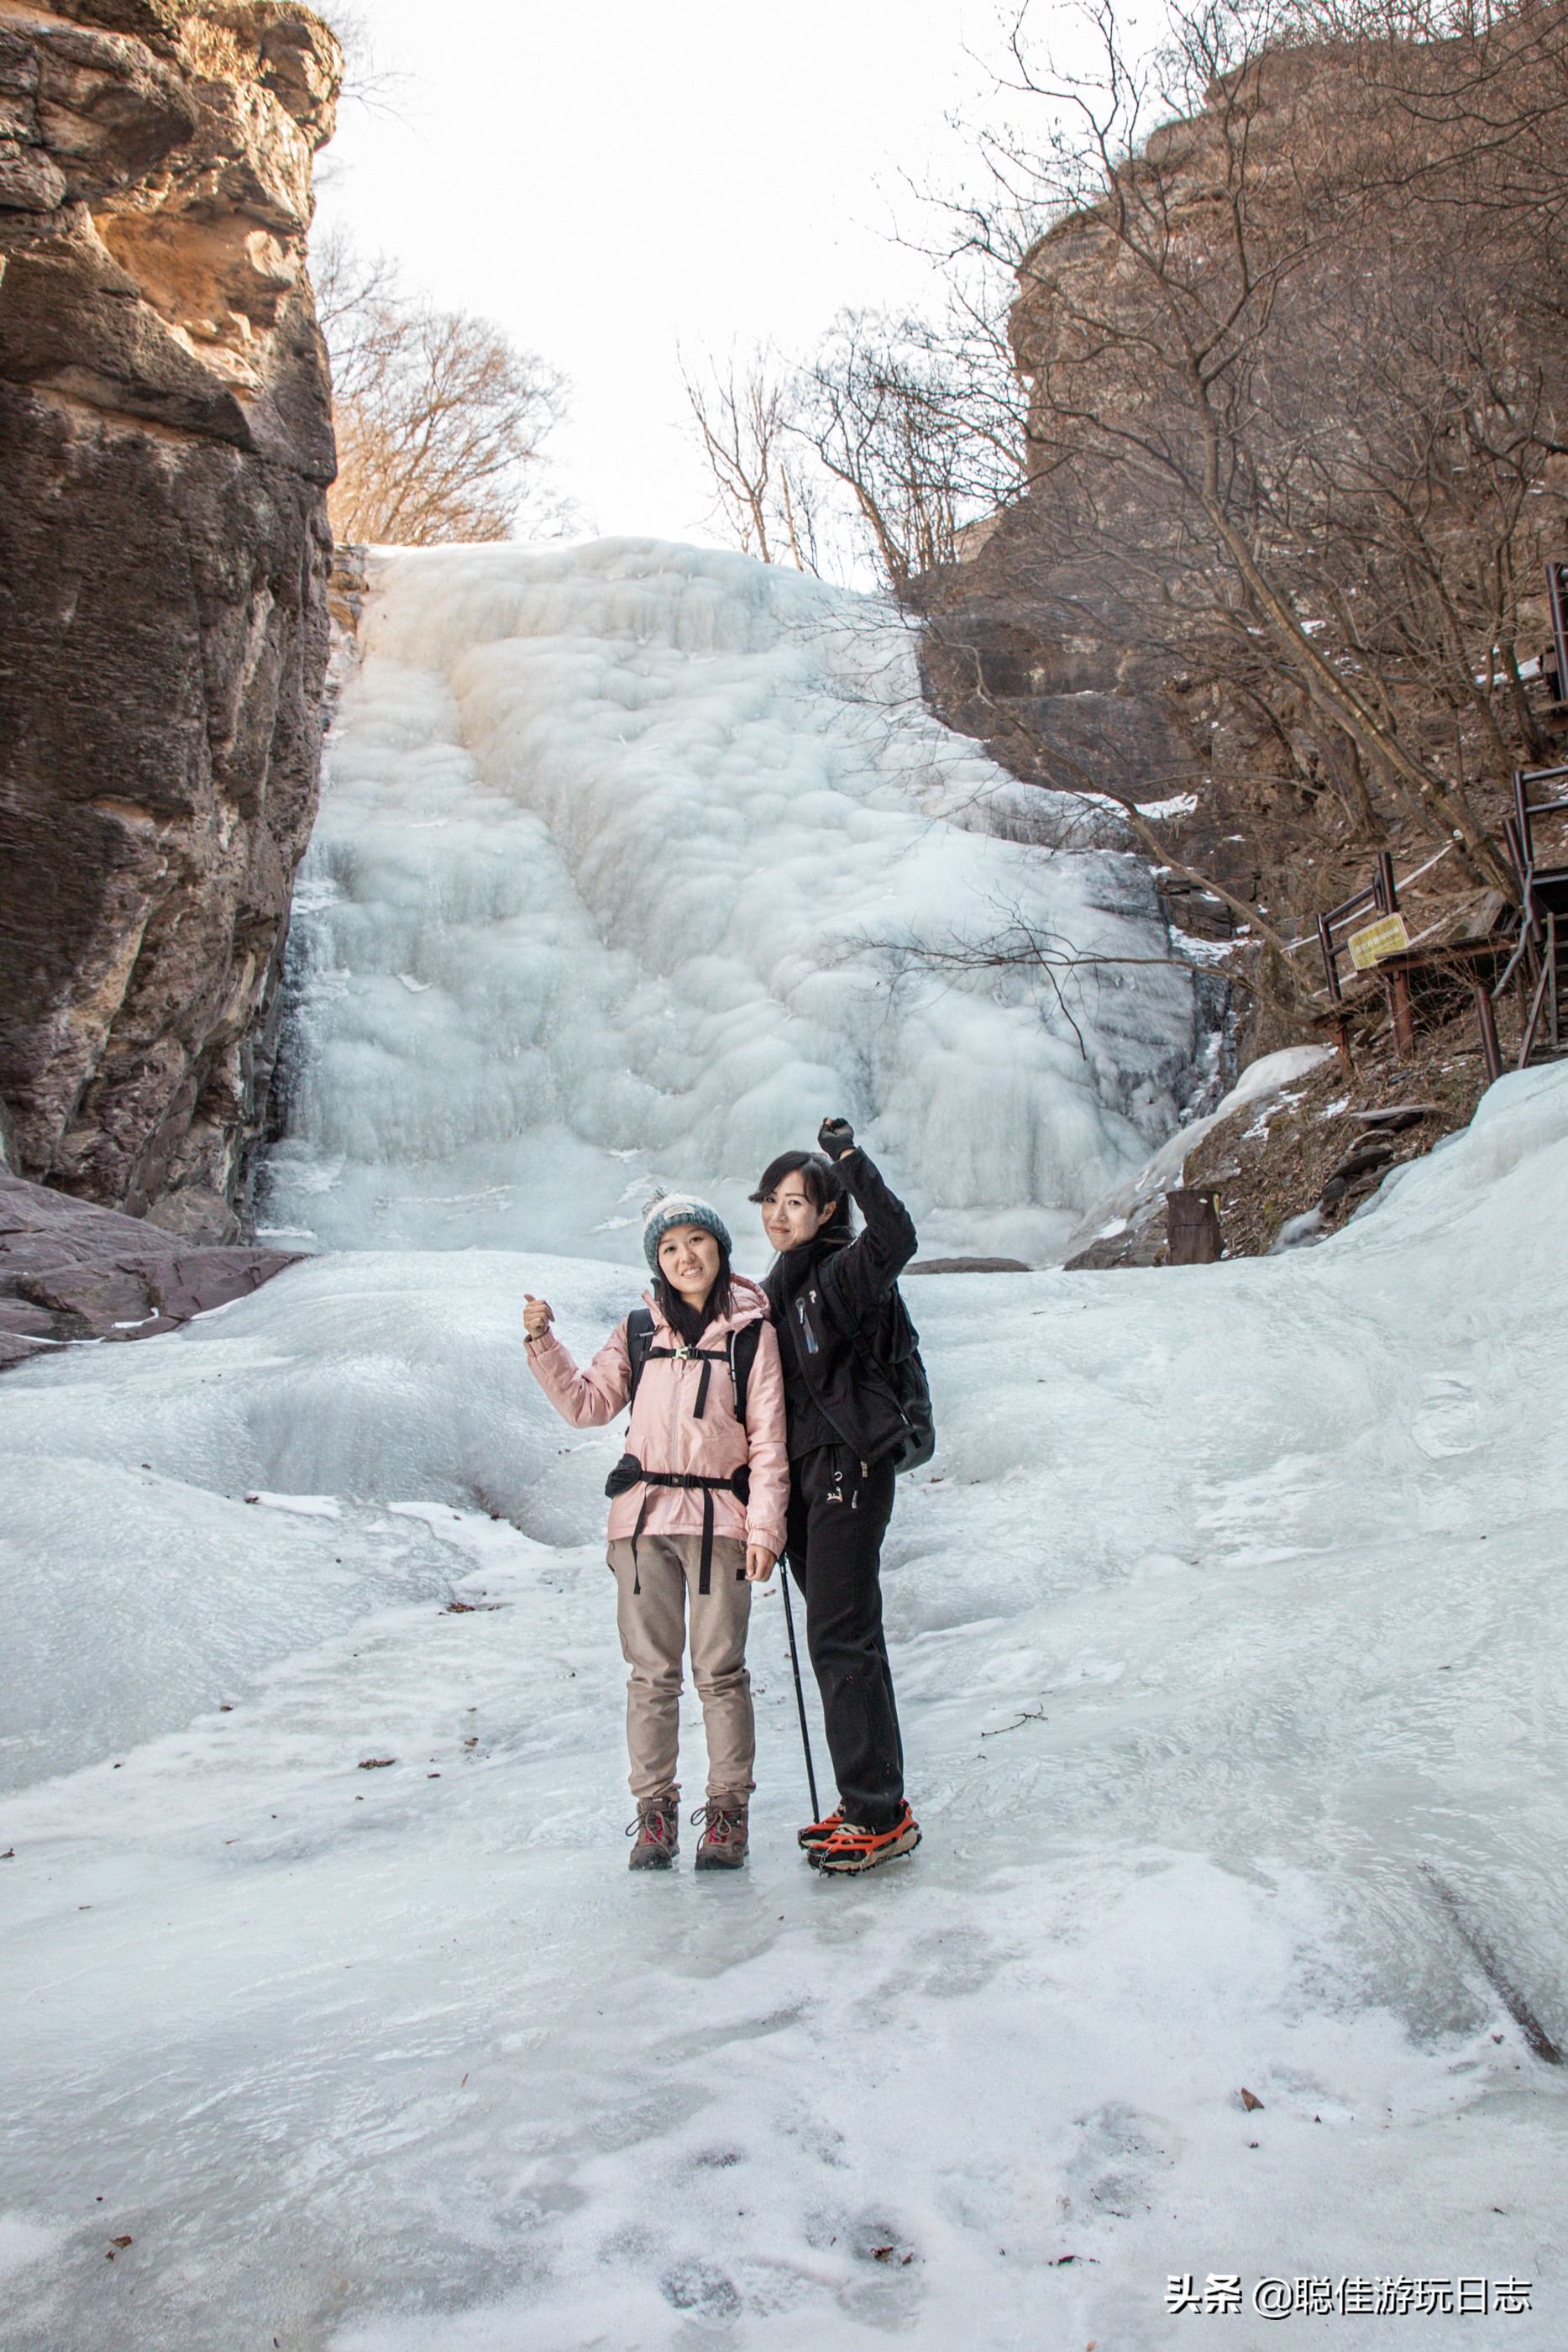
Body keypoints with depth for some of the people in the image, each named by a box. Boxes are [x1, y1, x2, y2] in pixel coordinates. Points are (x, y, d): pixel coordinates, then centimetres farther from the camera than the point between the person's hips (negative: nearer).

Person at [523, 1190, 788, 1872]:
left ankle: (727, 1810, 15)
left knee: (719, 1672, 2)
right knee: (651, 1671, 7)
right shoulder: (638, 1331, 10)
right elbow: (588, 1405, 9)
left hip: (719, 1517, -2)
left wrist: (765, 1528, -8)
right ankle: (655, 1809, 17)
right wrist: (543, 1344, -2)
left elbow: (768, 1442, 0)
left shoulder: (752, 1331, 1)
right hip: (642, 1513, 3)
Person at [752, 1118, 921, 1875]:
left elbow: (896, 1239, -33)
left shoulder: (844, 1271, -10)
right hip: (803, 1476, 9)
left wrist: (852, 1160, -33)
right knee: (841, 1638, 13)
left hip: (849, 1470, -9)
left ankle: (881, 1817, 0)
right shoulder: (777, 1286, 15)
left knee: (840, 1639, -9)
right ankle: (868, 1801, 23)